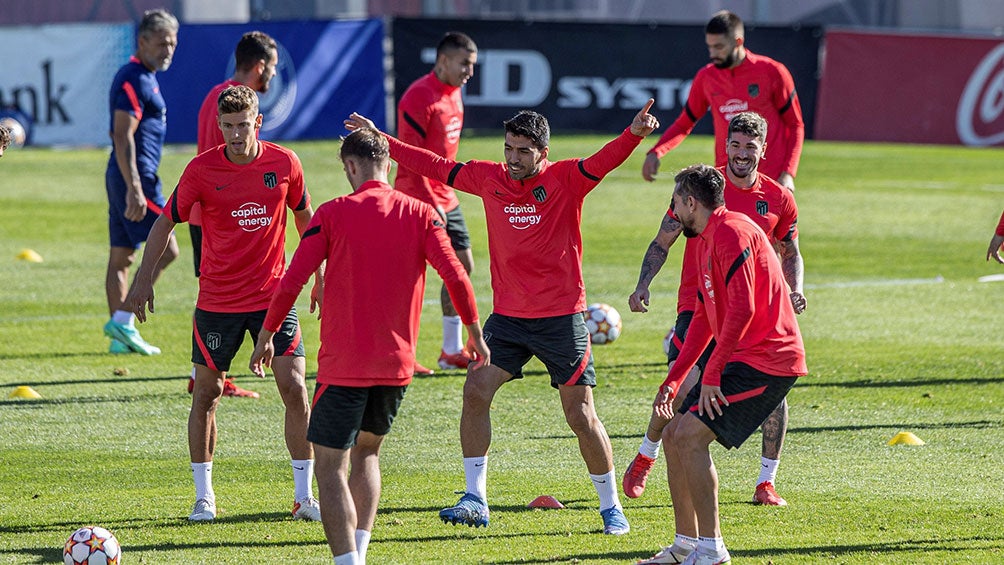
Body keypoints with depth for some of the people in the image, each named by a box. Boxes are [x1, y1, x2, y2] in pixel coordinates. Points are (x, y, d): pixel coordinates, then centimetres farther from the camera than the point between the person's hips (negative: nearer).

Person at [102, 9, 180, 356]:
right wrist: (135, 189, -26)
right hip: (134, 176, -10)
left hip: (123, 179, 10)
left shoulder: (141, 78, 18)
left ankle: (121, 335, 11)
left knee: (122, 256, 9)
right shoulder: (134, 81, -14)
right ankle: (122, 321, -13)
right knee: (165, 250, -10)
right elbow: (122, 137, -21)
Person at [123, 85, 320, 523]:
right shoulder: (202, 169, -8)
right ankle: (204, 496, 18)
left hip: (273, 296, 1)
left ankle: (304, 496, 2)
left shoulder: (284, 163, -3)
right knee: (206, 393, 4)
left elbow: (304, 216, 14)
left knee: (294, 389, -7)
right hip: (217, 302, -1)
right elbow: (166, 221, 1)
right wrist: (144, 279, -4)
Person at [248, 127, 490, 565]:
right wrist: (475, 333, 6)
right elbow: (455, 275, -5)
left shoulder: (333, 214, -5)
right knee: (367, 451, 25)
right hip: (397, 364, 4)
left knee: (330, 468, -1)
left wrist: (266, 335, 5)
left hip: (343, 364, -4)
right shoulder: (420, 214, 1)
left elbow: (291, 282, -7)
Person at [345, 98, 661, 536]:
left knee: (581, 417, -2)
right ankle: (475, 500, -1)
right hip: (508, 316, 4)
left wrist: (634, 135, -45)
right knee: (475, 391, -9)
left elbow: (604, 161, -26)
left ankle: (611, 508, 12)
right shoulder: (489, 179, 2)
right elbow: (435, 166, 12)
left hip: (562, 316, -4)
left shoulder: (565, 180, -9)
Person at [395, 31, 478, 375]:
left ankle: (451, 351, 19)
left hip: (445, 200, 9)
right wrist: (430, 203, -21)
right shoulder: (420, 98, -18)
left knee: (462, 266, 11)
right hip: (418, 201, -9)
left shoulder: (453, 94, 11)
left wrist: (446, 195, 18)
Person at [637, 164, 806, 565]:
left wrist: (712, 374, -21)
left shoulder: (731, 233, -15)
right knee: (674, 436, 9)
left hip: (765, 361, -10)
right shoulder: (706, 241, 19)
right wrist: (673, 380, 19)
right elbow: (704, 319, 23)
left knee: (691, 436, -17)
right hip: (740, 360, 10)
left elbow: (742, 310, -23)